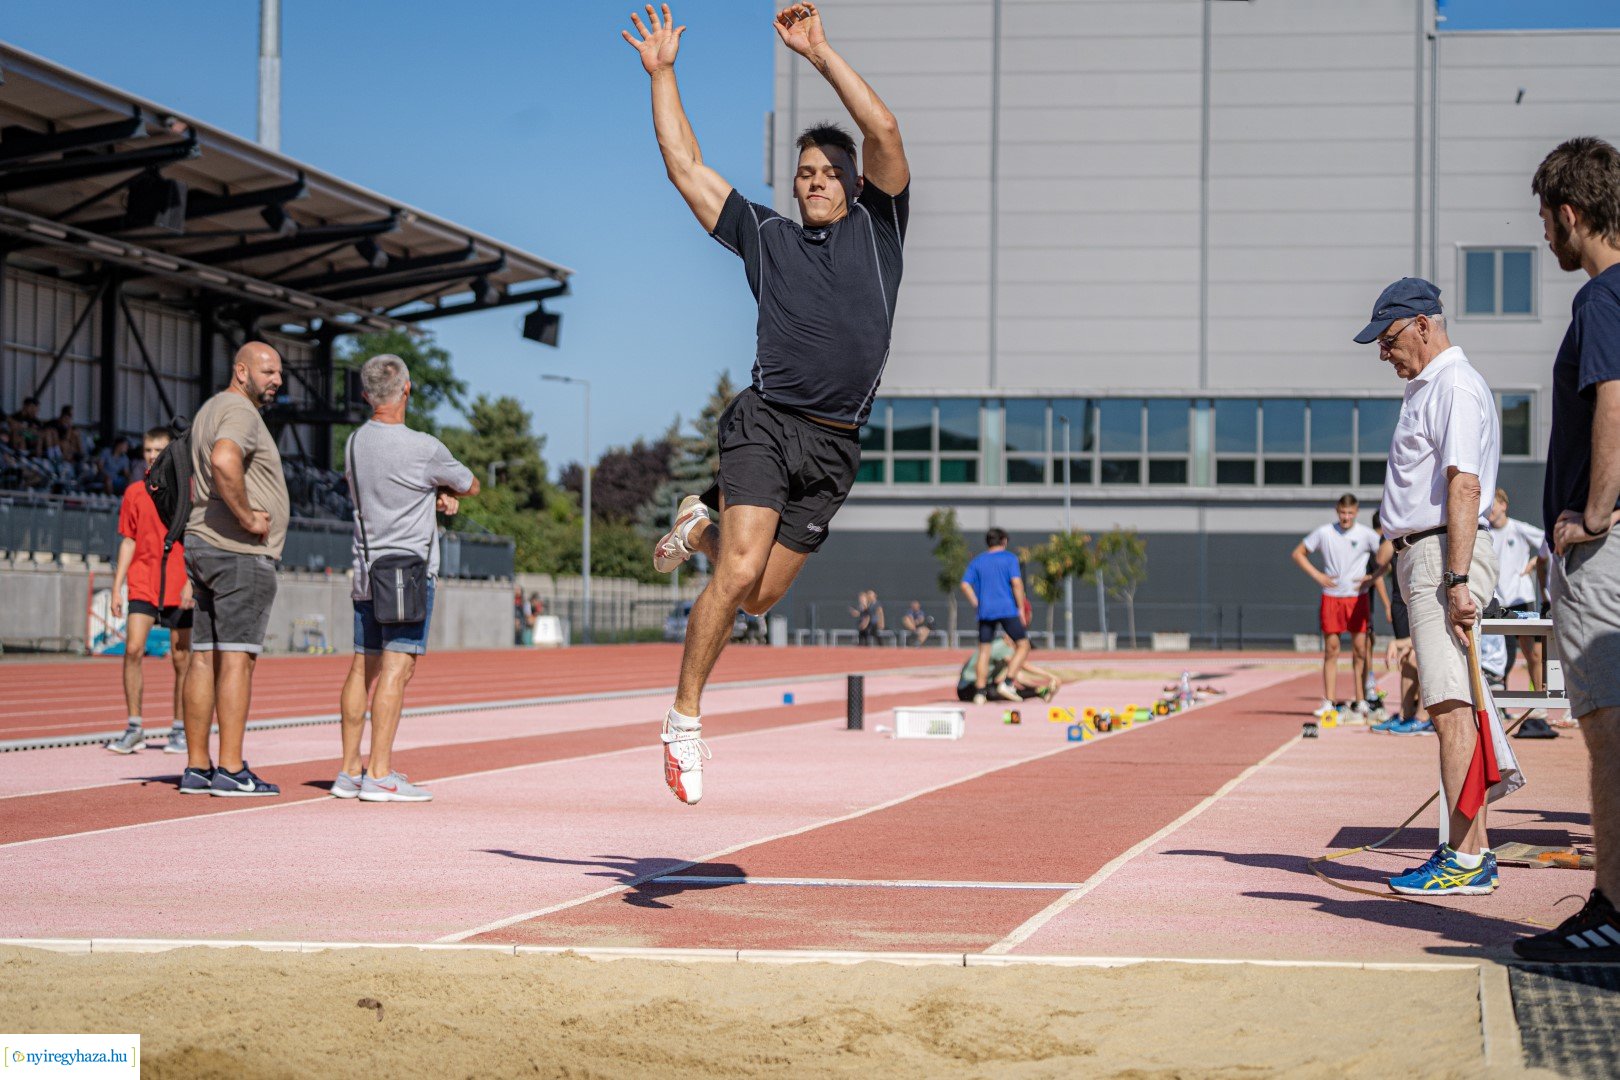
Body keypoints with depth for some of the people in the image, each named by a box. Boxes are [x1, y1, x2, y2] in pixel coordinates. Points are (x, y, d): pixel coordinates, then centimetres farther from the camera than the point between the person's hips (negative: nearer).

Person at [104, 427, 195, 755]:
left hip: (178, 589, -2)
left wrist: (191, 581, -13)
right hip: (142, 584, 2)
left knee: (180, 658, 4)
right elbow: (128, 542, 13)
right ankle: (134, 728, -5)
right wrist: (116, 587, 8)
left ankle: (179, 730, 15)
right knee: (133, 649, -12)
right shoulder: (134, 492, 10)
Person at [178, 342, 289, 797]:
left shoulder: (209, 410, 22)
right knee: (237, 657, -10)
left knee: (204, 656, 7)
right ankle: (231, 771, -12)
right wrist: (247, 517, -22)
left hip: (202, 544, 10)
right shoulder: (240, 411, -11)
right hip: (241, 553, -10)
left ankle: (197, 768, 9)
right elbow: (224, 460, -32)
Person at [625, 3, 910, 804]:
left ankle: (706, 523, 36)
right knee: (738, 575, -18)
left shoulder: (878, 228, 14)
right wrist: (660, 74, 17)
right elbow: (685, 166, 17)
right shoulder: (765, 236, 15)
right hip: (766, 423, -1)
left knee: (759, 594, 5)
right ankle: (684, 720, -7)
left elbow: (884, 131, 1)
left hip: (834, 448, 2)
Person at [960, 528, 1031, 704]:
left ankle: (979, 692, 1)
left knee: (984, 652, 7)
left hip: (985, 611, 4)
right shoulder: (1009, 558, 3)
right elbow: (1016, 582, -8)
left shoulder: (977, 561, 14)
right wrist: (1021, 608, -4)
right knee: (1023, 645, 5)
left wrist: (977, 604, 9)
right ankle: (1007, 683, -10)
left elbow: (965, 585, 4)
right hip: (1007, 609, -4)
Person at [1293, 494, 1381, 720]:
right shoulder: (1323, 533, 2)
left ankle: (1360, 702, 3)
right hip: (1331, 597, 1)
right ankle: (1329, 702, 4)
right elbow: (1298, 553, 10)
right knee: (1331, 650, 1)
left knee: (1361, 649, -2)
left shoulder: (1366, 534, -1)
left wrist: (1372, 577, -7)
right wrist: (1317, 576, 0)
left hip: (1358, 598, -1)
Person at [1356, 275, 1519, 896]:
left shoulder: (1456, 386, -11)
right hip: (1423, 559, 11)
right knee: (1445, 704, 10)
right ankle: (1473, 847, 14)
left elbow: (1464, 486, -20)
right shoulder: (1427, 388, 21)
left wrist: (1457, 580, -26)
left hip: (1445, 555, -10)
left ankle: (1467, 860, -16)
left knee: (1451, 705, -14)